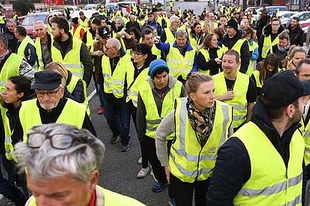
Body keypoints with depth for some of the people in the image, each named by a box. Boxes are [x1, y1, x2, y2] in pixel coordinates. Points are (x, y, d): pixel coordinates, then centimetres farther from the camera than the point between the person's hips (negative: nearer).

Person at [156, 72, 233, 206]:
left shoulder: (225, 113, -20)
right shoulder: (178, 112, -23)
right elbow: (160, 136, -5)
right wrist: (165, 164, 1)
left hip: (210, 174, 2)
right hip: (180, 173, -1)